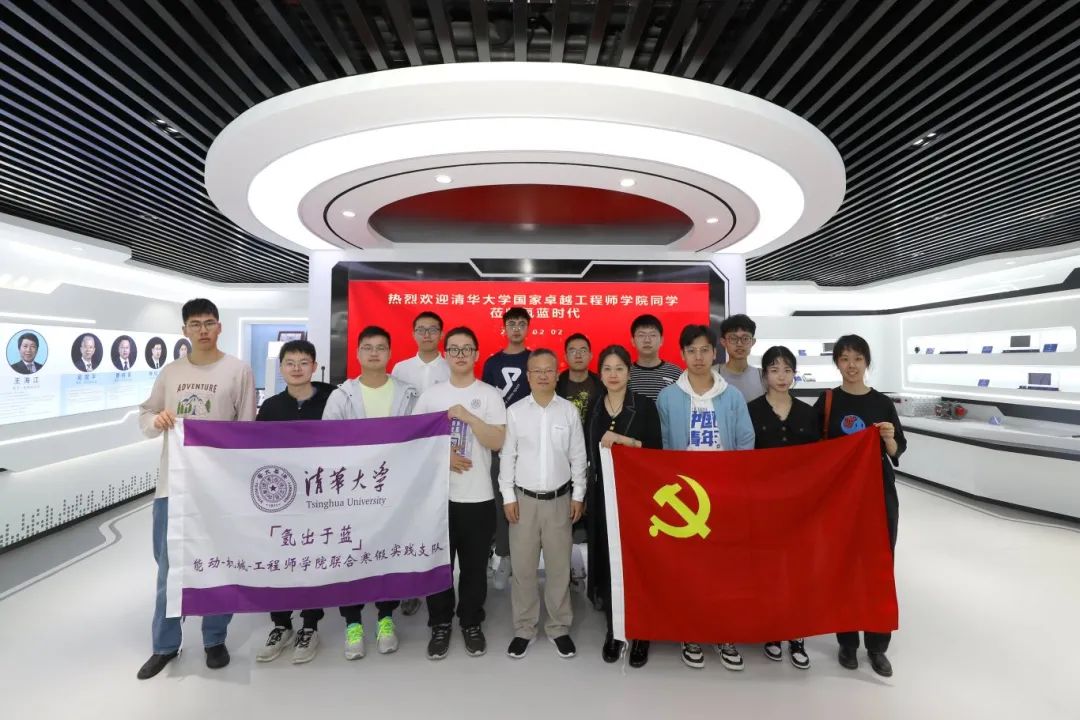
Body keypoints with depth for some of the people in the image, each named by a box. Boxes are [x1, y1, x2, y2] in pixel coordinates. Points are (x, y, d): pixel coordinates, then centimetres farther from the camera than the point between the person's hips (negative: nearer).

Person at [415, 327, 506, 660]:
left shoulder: (490, 394, -1)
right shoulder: (430, 394, 3)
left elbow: (497, 441, -10)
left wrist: (467, 415, -18)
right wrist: (442, 456, -11)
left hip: (478, 496, -1)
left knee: (474, 565, 11)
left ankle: (472, 623, 31)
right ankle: (440, 624, 29)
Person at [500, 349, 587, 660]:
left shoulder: (569, 410, -1)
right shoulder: (514, 412, -3)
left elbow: (578, 456, 3)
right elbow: (507, 456, 0)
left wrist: (578, 495, 2)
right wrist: (508, 496, -2)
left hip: (560, 499, 0)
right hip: (524, 499, 0)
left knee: (559, 566, 10)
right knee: (522, 567, 8)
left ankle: (559, 627, 28)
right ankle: (524, 628, 25)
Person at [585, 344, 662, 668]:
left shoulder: (645, 405, -2)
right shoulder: (593, 409, 8)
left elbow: (656, 449, -8)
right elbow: (589, 454, 13)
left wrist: (623, 439, -20)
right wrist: (584, 494, 11)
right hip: (602, 494, 3)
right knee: (607, 562, 5)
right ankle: (613, 631, 21)